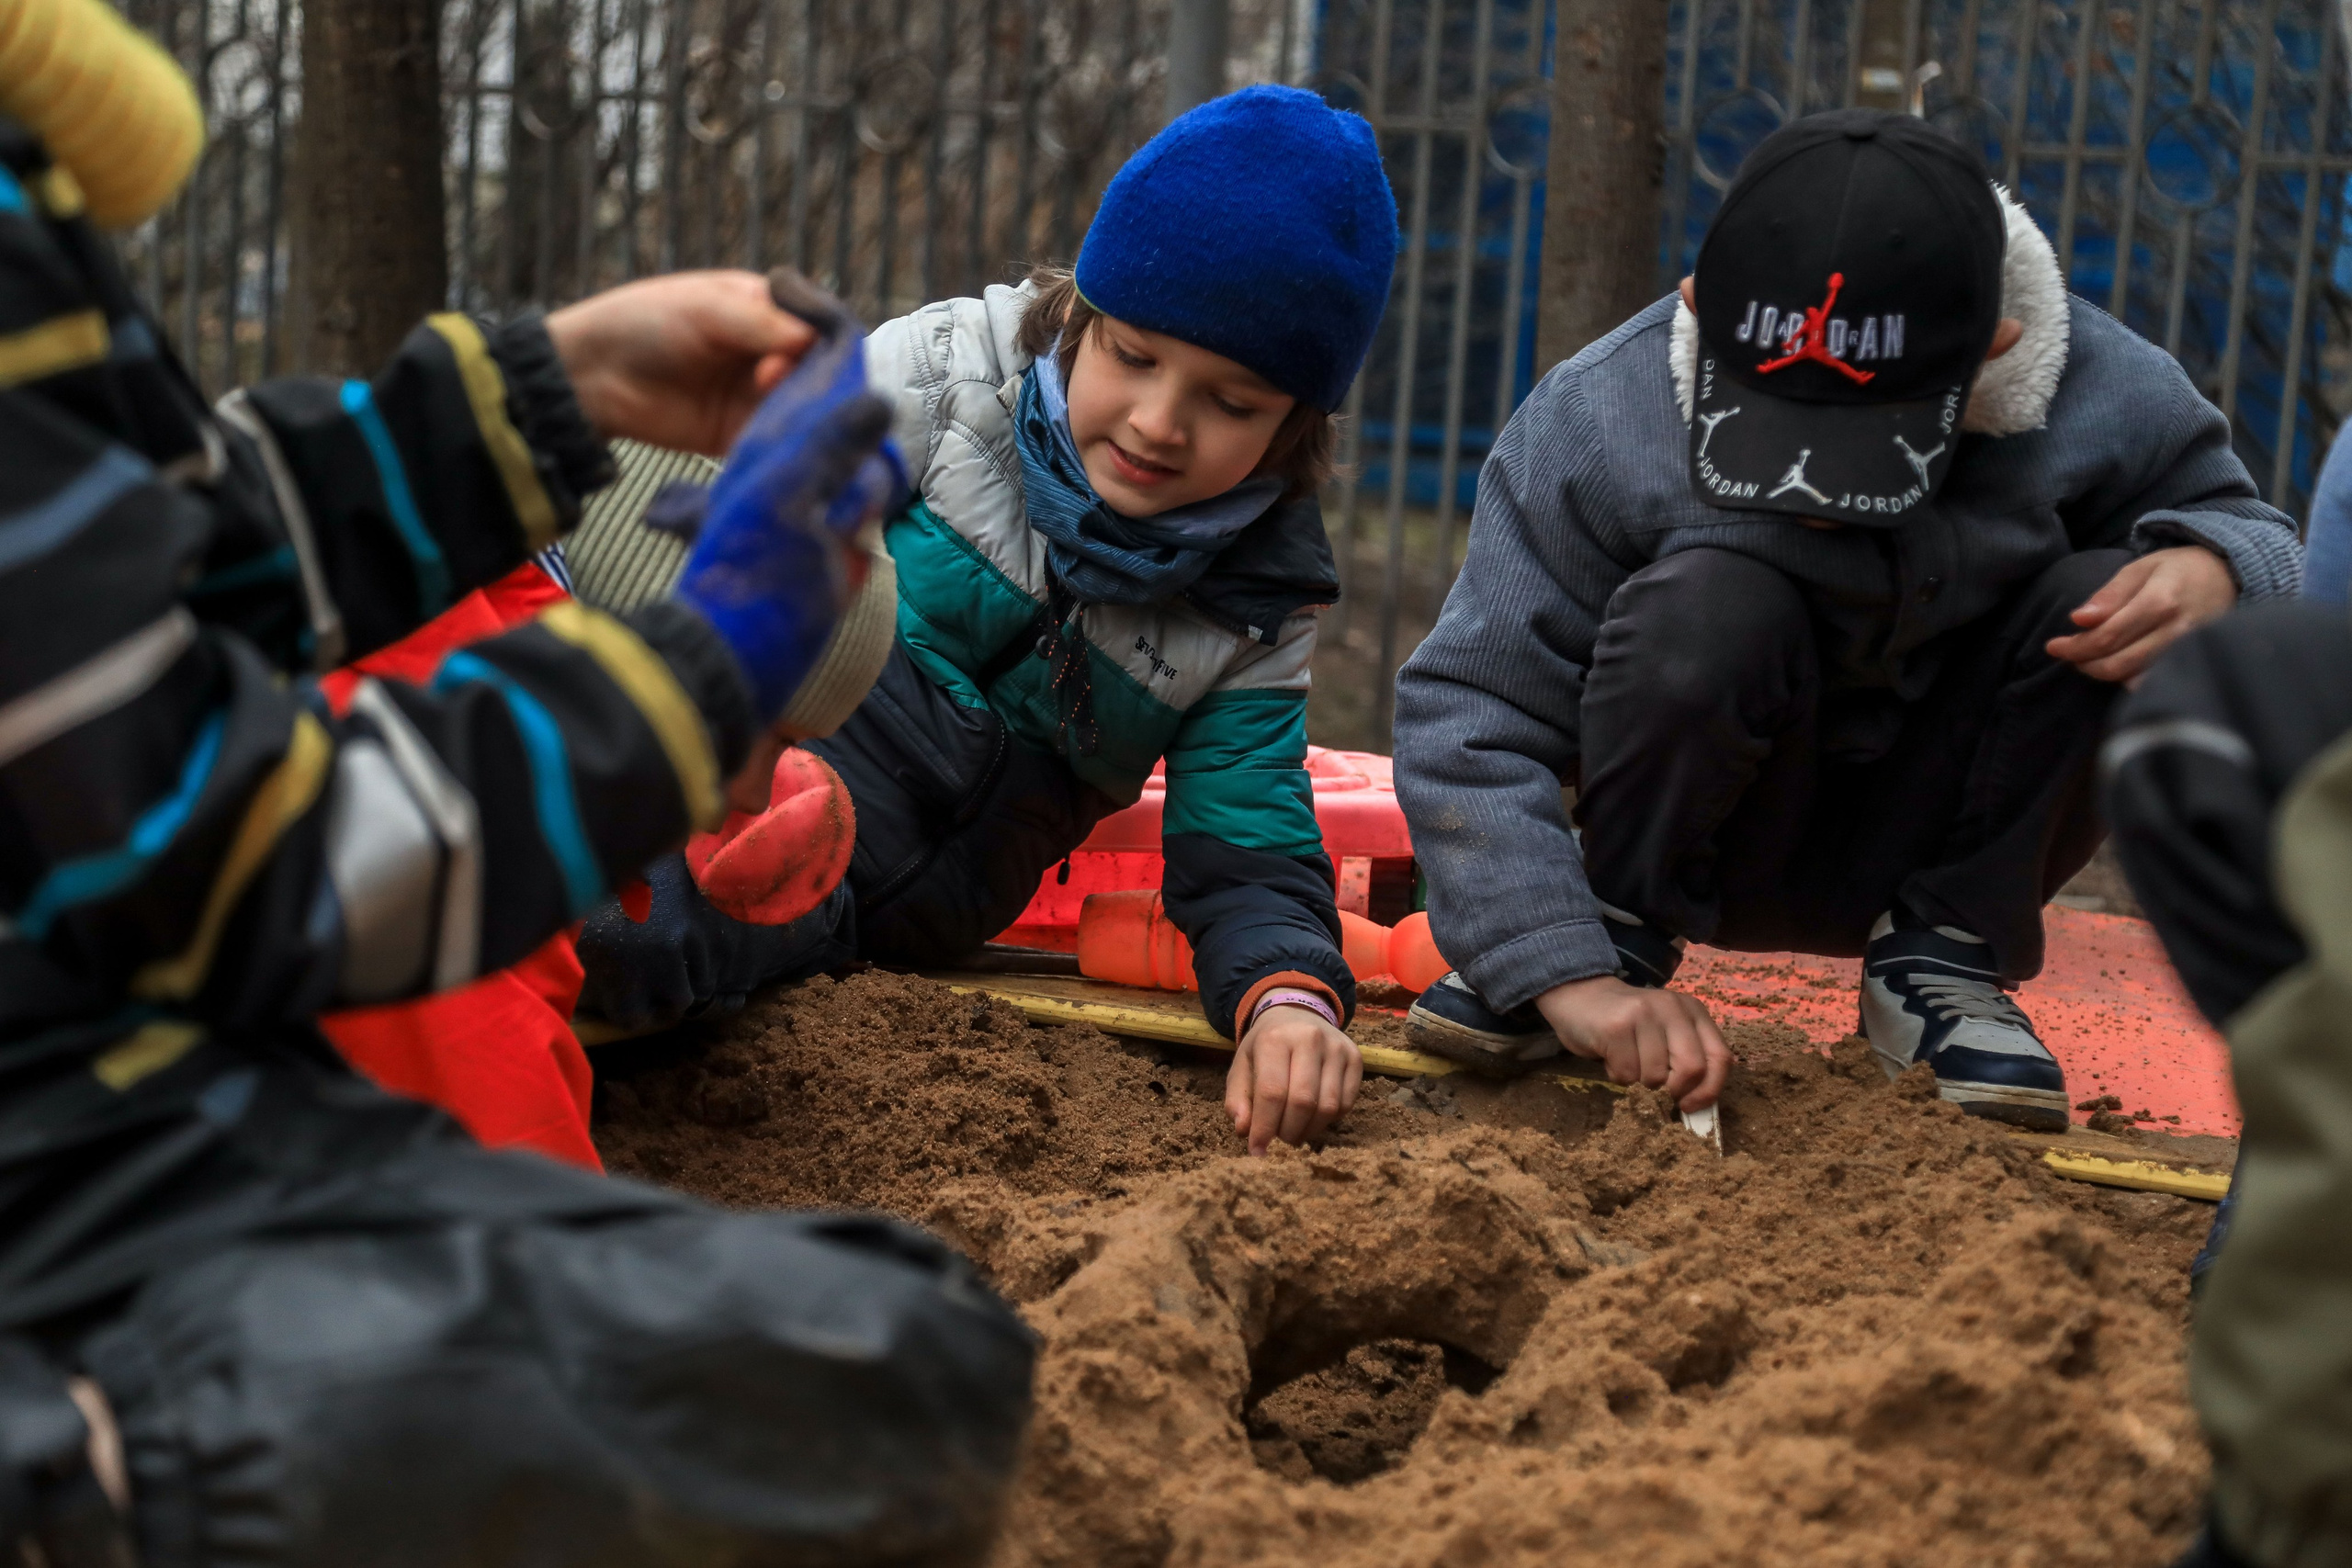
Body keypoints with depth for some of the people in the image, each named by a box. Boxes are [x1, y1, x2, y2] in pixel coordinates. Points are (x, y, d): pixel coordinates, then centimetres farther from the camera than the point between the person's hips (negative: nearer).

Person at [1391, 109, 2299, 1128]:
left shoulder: (2102, 397, -20)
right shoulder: (1597, 424, -26)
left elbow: (2224, 511, 0)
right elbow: (1466, 720, -24)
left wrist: (2212, 570, -26)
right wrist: (1571, 976, -35)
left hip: (1921, 838, 2)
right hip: (1715, 842, -2)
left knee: (2113, 604, -24)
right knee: (1707, 604, -33)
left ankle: (1939, 955, -3)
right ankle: (1619, 931, -6)